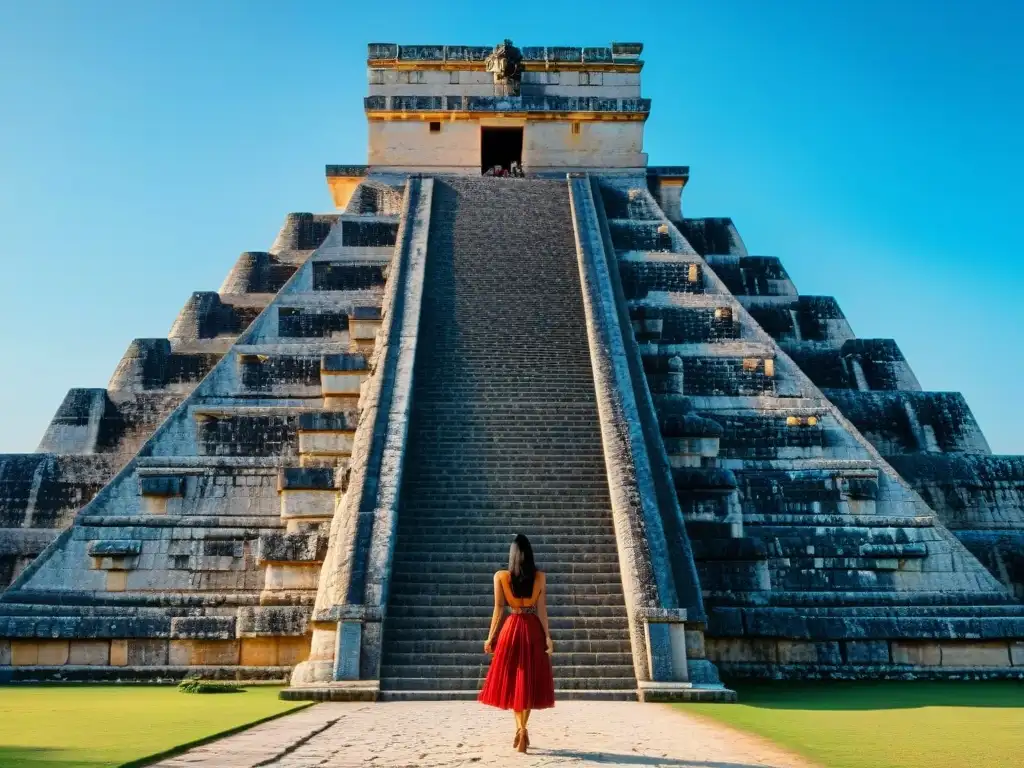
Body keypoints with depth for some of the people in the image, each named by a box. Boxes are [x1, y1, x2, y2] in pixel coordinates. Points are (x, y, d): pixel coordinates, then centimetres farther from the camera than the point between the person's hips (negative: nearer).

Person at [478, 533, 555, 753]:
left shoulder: (500, 576, -4)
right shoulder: (540, 576, -3)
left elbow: (498, 609, -4)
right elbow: (542, 609, -4)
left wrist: (490, 636, 4)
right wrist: (547, 637, 2)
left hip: (511, 629, 0)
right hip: (533, 630, 0)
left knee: (512, 681, 10)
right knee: (528, 682, 10)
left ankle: (521, 729, -3)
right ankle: (521, 730, 10)